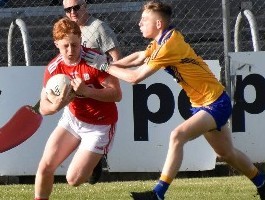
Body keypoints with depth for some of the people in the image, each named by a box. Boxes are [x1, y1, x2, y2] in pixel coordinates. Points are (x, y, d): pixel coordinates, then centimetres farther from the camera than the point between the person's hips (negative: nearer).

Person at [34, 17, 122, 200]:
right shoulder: (54, 68, -11)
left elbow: (116, 94, -24)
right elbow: (43, 108, -9)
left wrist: (87, 91, -38)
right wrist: (56, 105, -33)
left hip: (99, 126, -4)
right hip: (72, 120, 4)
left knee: (74, 179, -9)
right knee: (45, 166, -4)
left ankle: (96, 163, 24)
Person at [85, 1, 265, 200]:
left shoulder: (169, 45, -26)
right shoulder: (163, 39, 0)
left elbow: (136, 77, -24)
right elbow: (139, 57, 12)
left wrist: (106, 67, -16)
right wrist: (110, 64, 1)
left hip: (215, 104, -10)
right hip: (203, 103, 10)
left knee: (178, 136, -27)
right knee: (227, 154, 22)